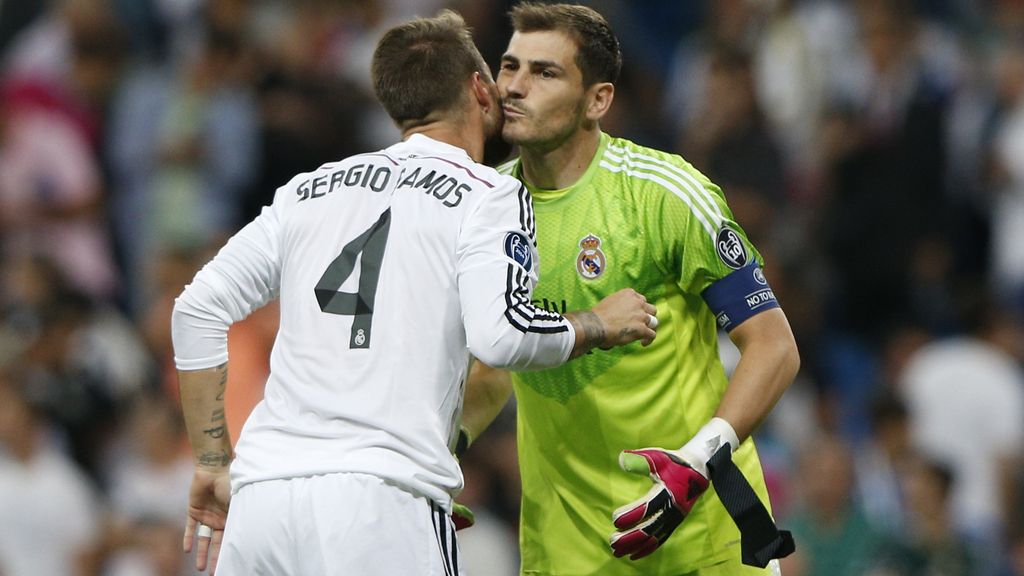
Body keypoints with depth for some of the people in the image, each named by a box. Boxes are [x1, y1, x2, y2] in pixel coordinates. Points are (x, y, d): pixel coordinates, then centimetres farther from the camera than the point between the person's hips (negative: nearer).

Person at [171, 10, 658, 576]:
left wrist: (213, 463, 21)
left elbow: (198, 309, 17)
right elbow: (500, 334, -11)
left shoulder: (308, 189, 20)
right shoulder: (487, 195, 4)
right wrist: (600, 325, 8)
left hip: (261, 490, 5)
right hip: (380, 500, -5)